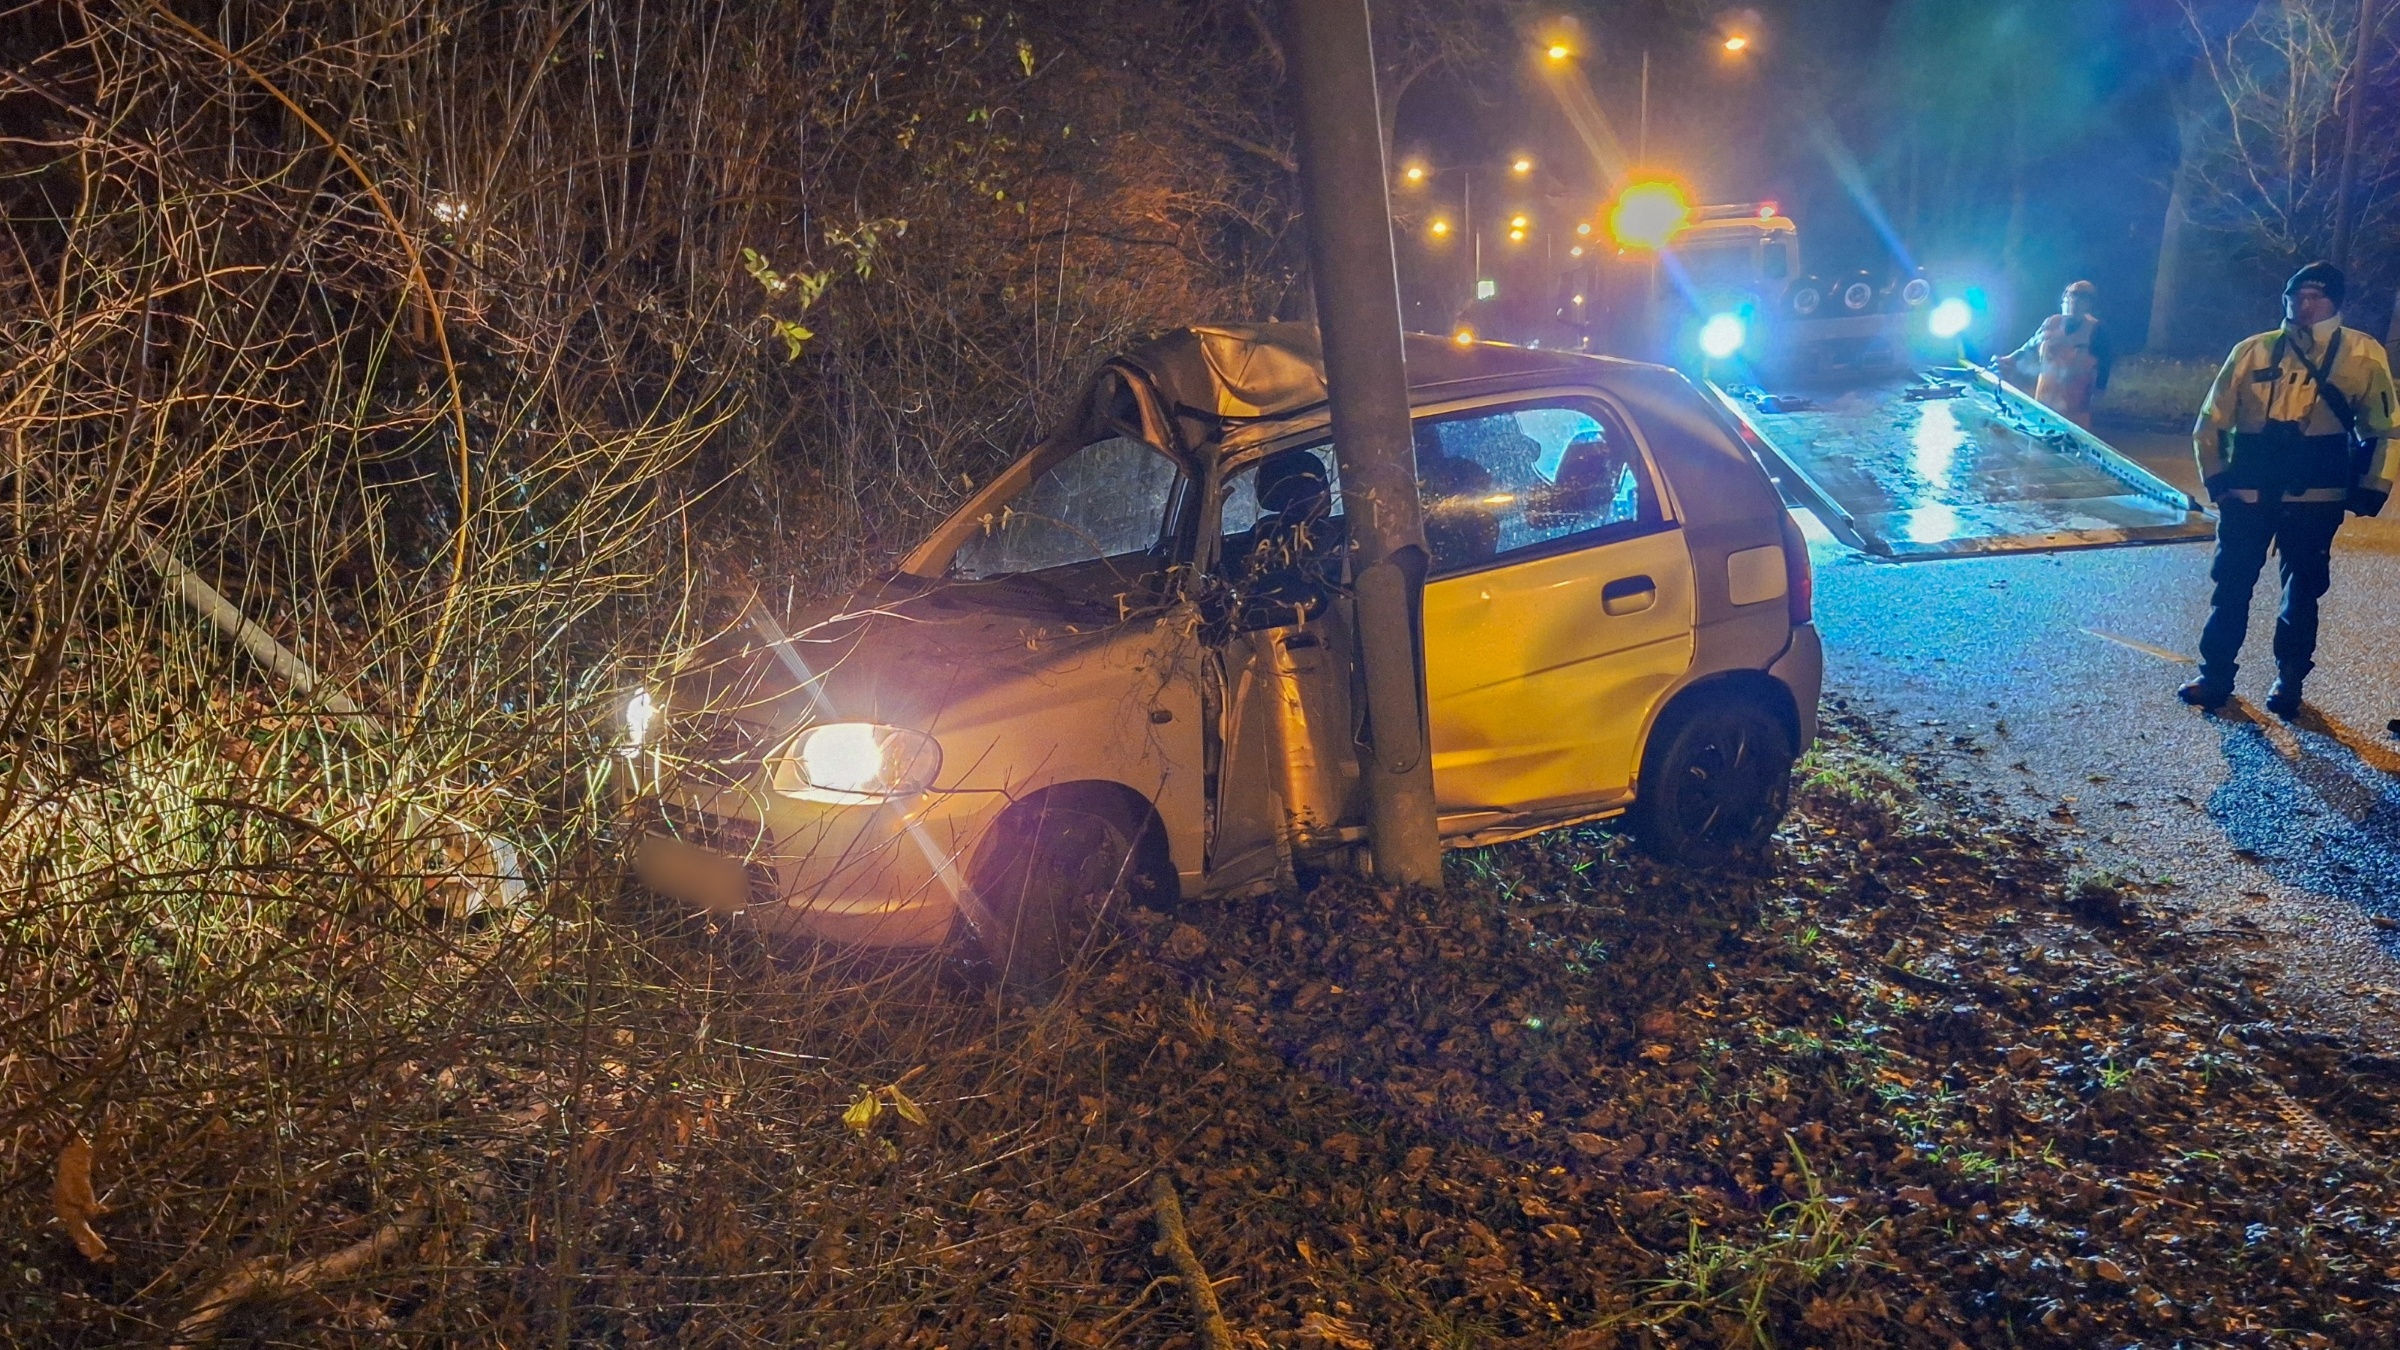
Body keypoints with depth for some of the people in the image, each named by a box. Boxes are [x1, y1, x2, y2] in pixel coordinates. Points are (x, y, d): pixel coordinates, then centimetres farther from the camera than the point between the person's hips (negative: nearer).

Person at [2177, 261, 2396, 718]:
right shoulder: (2253, 351, 3)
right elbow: (2213, 420, 8)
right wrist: (2216, 478, 0)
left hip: (2316, 499, -1)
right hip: (2247, 493, 1)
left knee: (2302, 591, 10)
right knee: (2231, 586, 5)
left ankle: (2289, 679, 24)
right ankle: (2216, 674, 18)